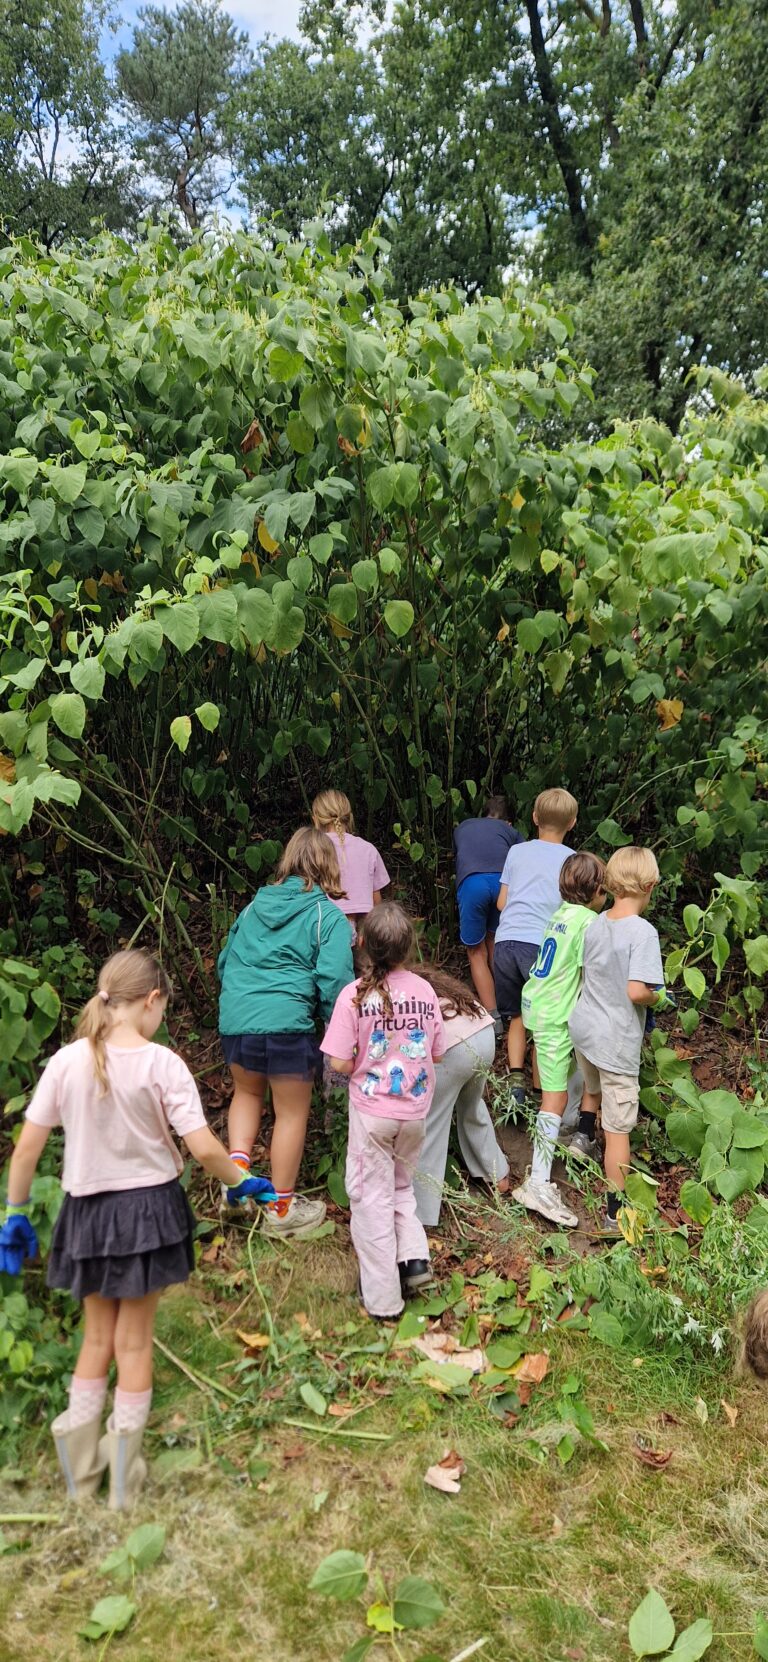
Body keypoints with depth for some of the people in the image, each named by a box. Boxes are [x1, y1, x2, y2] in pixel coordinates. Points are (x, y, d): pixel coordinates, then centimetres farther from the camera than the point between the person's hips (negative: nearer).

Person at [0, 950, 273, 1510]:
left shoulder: (67, 1062, -10)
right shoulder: (162, 1063, -17)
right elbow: (203, 1148, -19)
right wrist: (242, 1181, 0)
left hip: (88, 1210, 3)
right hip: (148, 1207, -2)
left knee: (98, 1333, 22)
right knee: (135, 1340, 14)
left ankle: (81, 1467, 29)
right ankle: (124, 1471, 24)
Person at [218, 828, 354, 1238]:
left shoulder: (255, 906, 14)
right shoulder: (329, 916, -2)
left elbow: (225, 961, 20)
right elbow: (334, 981, -11)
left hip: (234, 1016, 5)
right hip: (286, 1023, -5)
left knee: (247, 1092, 30)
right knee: (292, 1113, 12)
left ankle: (237, 1165, 11)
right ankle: (282, 1208, 25)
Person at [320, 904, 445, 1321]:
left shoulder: (355, 995, -17)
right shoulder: (424, 990, -7)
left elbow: (341, 1063, -16)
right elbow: (437, 1054, 2)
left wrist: (366, 1065, 4)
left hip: (372, 1111, -3)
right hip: (415, 1110, 3)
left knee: (372, 1197, 9)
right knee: (401, 1186, 27)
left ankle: (382, 1300, 16)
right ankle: (414, 1255, 11)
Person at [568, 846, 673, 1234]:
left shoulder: (596, 925, 0)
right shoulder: (642, 931, -22)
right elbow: (637, 991, -29)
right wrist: (660, 998, -8)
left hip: (583, 1027, 7)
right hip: (616, 1042, -7)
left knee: (593, 1087, 35)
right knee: (618, 1128, 4)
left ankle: (582, 1138, 55)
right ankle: (616, 1213, 13)